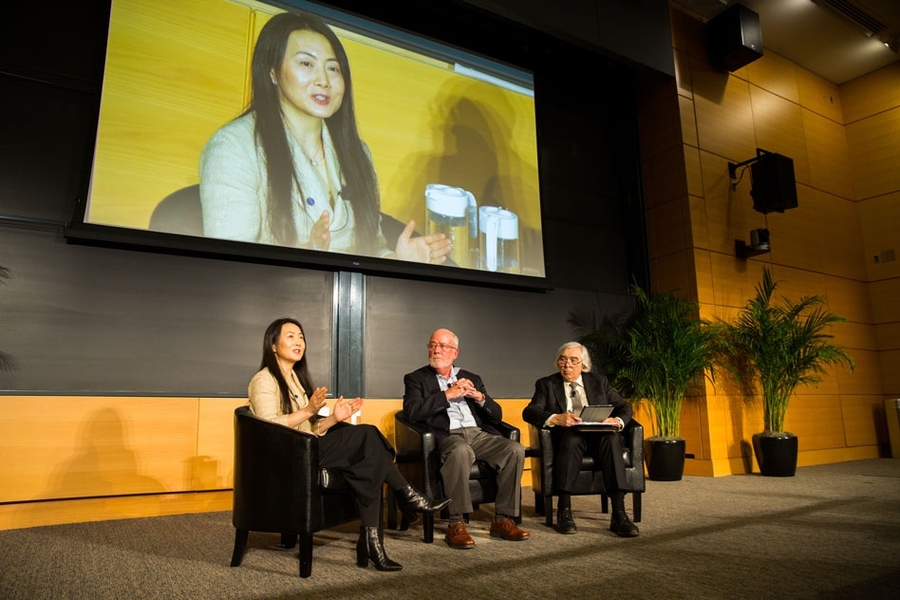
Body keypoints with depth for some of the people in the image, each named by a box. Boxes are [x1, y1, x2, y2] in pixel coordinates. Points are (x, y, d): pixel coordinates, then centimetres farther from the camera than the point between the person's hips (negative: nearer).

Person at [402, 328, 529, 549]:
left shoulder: (472, 379, 23)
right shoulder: (416, 379, 13)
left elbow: (497, 415, 19)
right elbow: (411, 411, -7)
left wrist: (480, 397, -2)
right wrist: (448, 394, -8)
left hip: (480, 434, 5)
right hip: (448, 437, -4)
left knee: (515, 449, -22)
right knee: (461, 452, -38)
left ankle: (502, 520, -12)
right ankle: (456, 524, -26)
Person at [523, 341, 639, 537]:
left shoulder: (599, 381, 16)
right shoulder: (546, 384, 8)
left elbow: (624, 407, 12)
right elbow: (529, 412, -7)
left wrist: (617, 421, -13)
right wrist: (555, 418, -27)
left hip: (599, 434, 2)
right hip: (568, 436, -2)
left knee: (611, 438, -33)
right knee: (571, 438, -37)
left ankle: (618, 514, -34)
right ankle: (564, 510, -31)